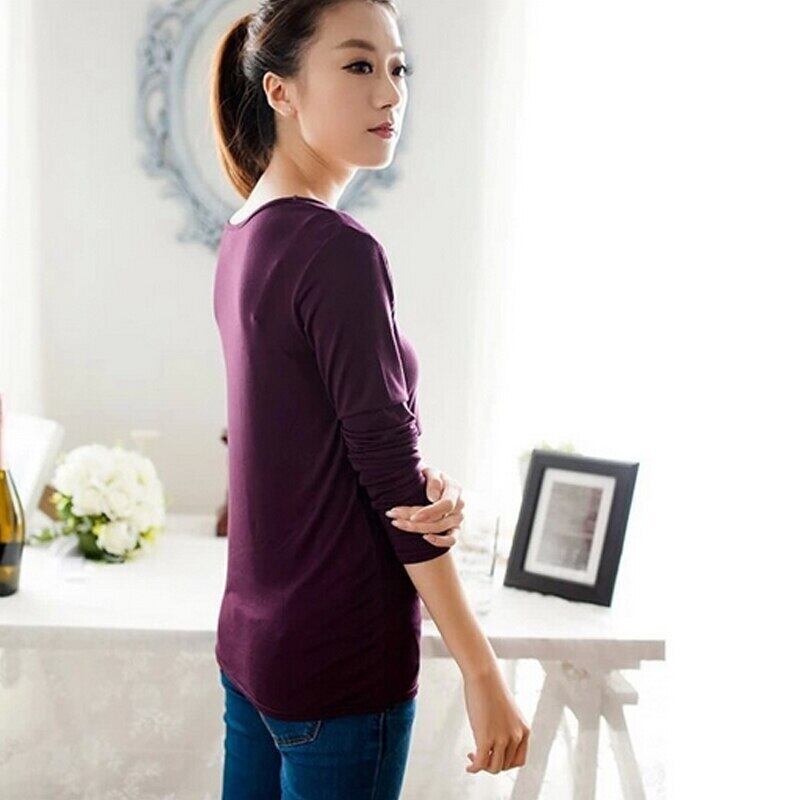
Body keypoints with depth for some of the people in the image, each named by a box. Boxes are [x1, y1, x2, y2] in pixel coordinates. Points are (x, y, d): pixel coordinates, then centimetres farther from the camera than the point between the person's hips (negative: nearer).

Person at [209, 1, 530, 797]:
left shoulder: (244, 236, 6)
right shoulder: (337, 249, -20)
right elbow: (390, 474, -19)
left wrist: (429, 487, -13)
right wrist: (483, 671, -13)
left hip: (250, 639, 8)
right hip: (338, 662, -8)